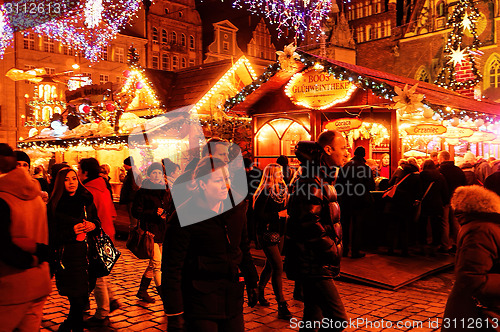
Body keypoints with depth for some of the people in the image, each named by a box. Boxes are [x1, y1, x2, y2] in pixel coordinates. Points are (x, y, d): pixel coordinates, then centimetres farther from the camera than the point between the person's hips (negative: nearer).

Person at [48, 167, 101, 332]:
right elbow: (52, 237, -4)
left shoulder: (86, 201, 8)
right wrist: (71, 232, -19)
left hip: (87, 255, 4)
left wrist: (93, 226, -4)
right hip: (68, 258, -4)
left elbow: (96, 221, 18)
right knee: (78, 300, -5)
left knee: (83, 297, 8)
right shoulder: (54, 206, -3)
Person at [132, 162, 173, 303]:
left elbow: (170, 209, 21)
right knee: (157, 262, -13)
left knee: (153, 263, 12)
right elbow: (136, 212, -7)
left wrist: (166, 214, -2)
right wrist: (154, 213, -16)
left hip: (163, 231, 6)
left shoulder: (166, 190, 12)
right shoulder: (143, 191, -4)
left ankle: (142, 291, 26)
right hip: (150, 230, -6)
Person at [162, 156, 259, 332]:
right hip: (200, 302, -5)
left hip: (233, 298, 6)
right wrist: (174, 316, -16)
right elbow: (172, 268, -15)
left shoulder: (236, 208, 3)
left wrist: (251, 284, 18)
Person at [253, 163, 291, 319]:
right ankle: (282, 307, -4)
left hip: (279, 233, 8)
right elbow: (258, 215, -19)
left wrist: (286, 213, 2)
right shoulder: (264, 193, -15)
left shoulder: (281, 191, 11)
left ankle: (259, 293, 36)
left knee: (270, 266, 17)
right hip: (267, 234, -8)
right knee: (278, 268, -10)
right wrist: (278, 214, -16)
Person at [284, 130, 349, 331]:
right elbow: (310, 224, -24)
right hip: (313, 263, -10)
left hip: (313, 263, 10)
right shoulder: (312, 181, -17)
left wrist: (334, 248, 14)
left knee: (314, 316, 17)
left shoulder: (322, 178, 17)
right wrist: (334, 251, -15)